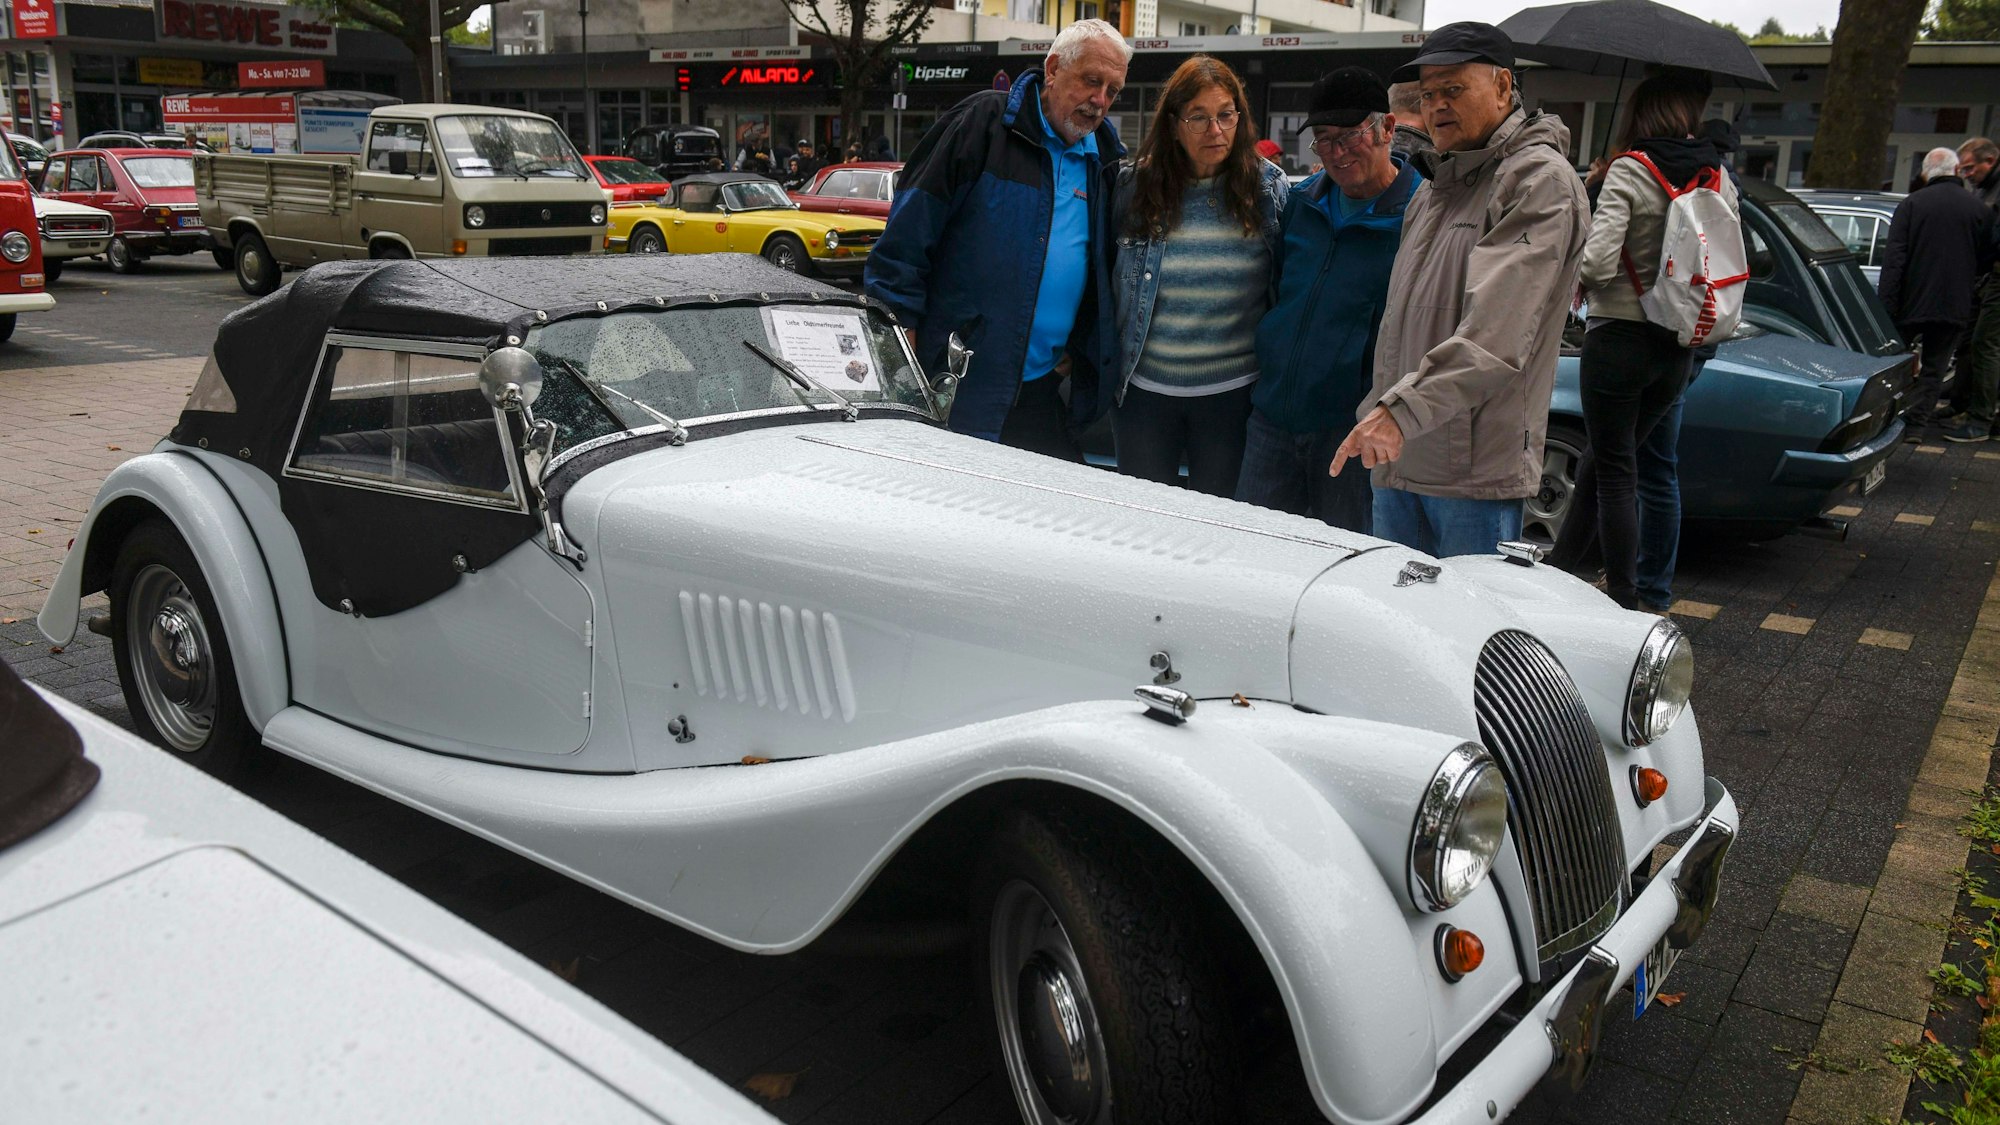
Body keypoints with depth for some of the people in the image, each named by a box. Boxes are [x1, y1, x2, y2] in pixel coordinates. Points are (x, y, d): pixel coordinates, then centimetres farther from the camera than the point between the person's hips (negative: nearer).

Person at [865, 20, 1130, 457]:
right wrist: (901, 322, -12)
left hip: (1042, 388, 6)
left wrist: (1082, 352, 17)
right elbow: (912, 222, -8)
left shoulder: (1103, 158, 13)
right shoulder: (982, 122, -6)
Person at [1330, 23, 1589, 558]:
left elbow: (1494, 334, -24)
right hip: (1396, 457, 8)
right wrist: (1378, 409, 16)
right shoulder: (1433, 190, 19)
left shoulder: (1540, 180, -10)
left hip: (1476, 471, -8)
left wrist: (1404, 409, -31)